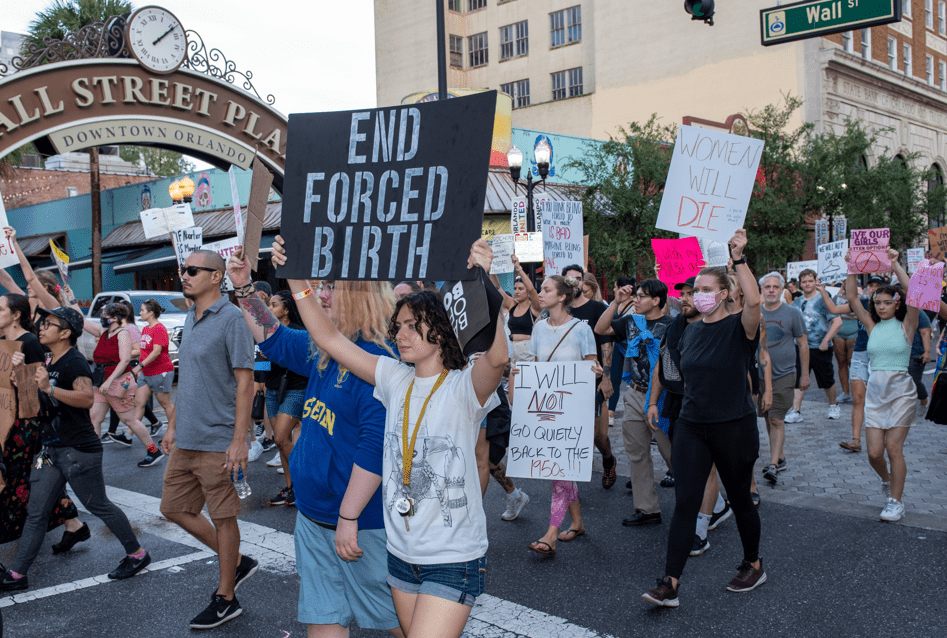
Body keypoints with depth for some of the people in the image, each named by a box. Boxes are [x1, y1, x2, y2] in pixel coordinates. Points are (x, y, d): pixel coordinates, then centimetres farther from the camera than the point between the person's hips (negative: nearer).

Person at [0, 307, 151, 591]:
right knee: (36, 512, 9)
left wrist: (49, 388, -42)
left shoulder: (74, 363, -16)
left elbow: (87, 398, -33)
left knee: (99, 506, 1)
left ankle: (137, 554, 16)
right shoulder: (48, 361, 12)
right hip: (52, 449, 9)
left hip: (79, 450, -9)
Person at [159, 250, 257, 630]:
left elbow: (245, 381, -17)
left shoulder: (231, 318, -14)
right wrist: (173, 425, 19)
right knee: (174, 508, 15)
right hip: (186, 440, 9)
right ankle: (237, 563, 30)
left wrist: (239, 441, -20)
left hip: (217, 441, -9)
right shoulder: (190, 318, 11)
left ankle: (225, 600, 20)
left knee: (223, 518, 4)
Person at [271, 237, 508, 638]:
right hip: (401, 553, 6)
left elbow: (497, 358, -36)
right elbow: (330, 340, 0)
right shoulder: (395, 380, 2)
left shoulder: (464, 387, -14)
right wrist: (296, 279, -9)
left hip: (454, 560, -6)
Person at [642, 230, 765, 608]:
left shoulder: (739, 328, -9)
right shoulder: (691, 331, 8)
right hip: (692, 426, 4)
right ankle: (670, 584, -4)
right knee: (685, 502, -3)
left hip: (734, 427, -4)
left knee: (740, 499, 11)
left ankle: (753, 566, 35)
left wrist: (739, 258, -30)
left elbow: (754, 300, -32)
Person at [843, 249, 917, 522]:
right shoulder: (872, 326, 8)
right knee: (874, 453, 0)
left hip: (901, 391, -3)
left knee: (894, 449, -4)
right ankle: (888, 481, 32)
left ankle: (895, 501, 10)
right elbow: (851, 298, 1)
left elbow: (914, 295, -16)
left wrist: (895, 265, -16)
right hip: (875, 391, 4)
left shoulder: (905, 325, -1)